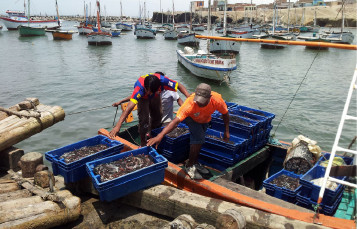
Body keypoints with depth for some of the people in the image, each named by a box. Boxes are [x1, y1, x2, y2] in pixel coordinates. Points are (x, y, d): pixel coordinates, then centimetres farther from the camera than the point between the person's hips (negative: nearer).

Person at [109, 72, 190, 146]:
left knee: (158, 116, 8)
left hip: (155, 97, 3)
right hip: (143, 98, -3)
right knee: (144, 119, -16)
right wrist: (118, 125, -61)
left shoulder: (162, 80, -43)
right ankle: (143, 144, 3)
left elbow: (179, 86, -29)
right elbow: (130, 106, -55)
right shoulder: (140, 87, -48)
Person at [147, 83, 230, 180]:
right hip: (191, 118, -4)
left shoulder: (217, 100, -38)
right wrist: (160, 135, -63)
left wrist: (226, 132, -15)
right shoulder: (189, 104, -46)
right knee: (198, 139, -21)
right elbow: (176, 121, -52)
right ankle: (190, 166, -4)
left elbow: (225, 114, -17)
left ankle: (195, 162, 35)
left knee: (199, 140, 12)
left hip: (205, 120, 4)